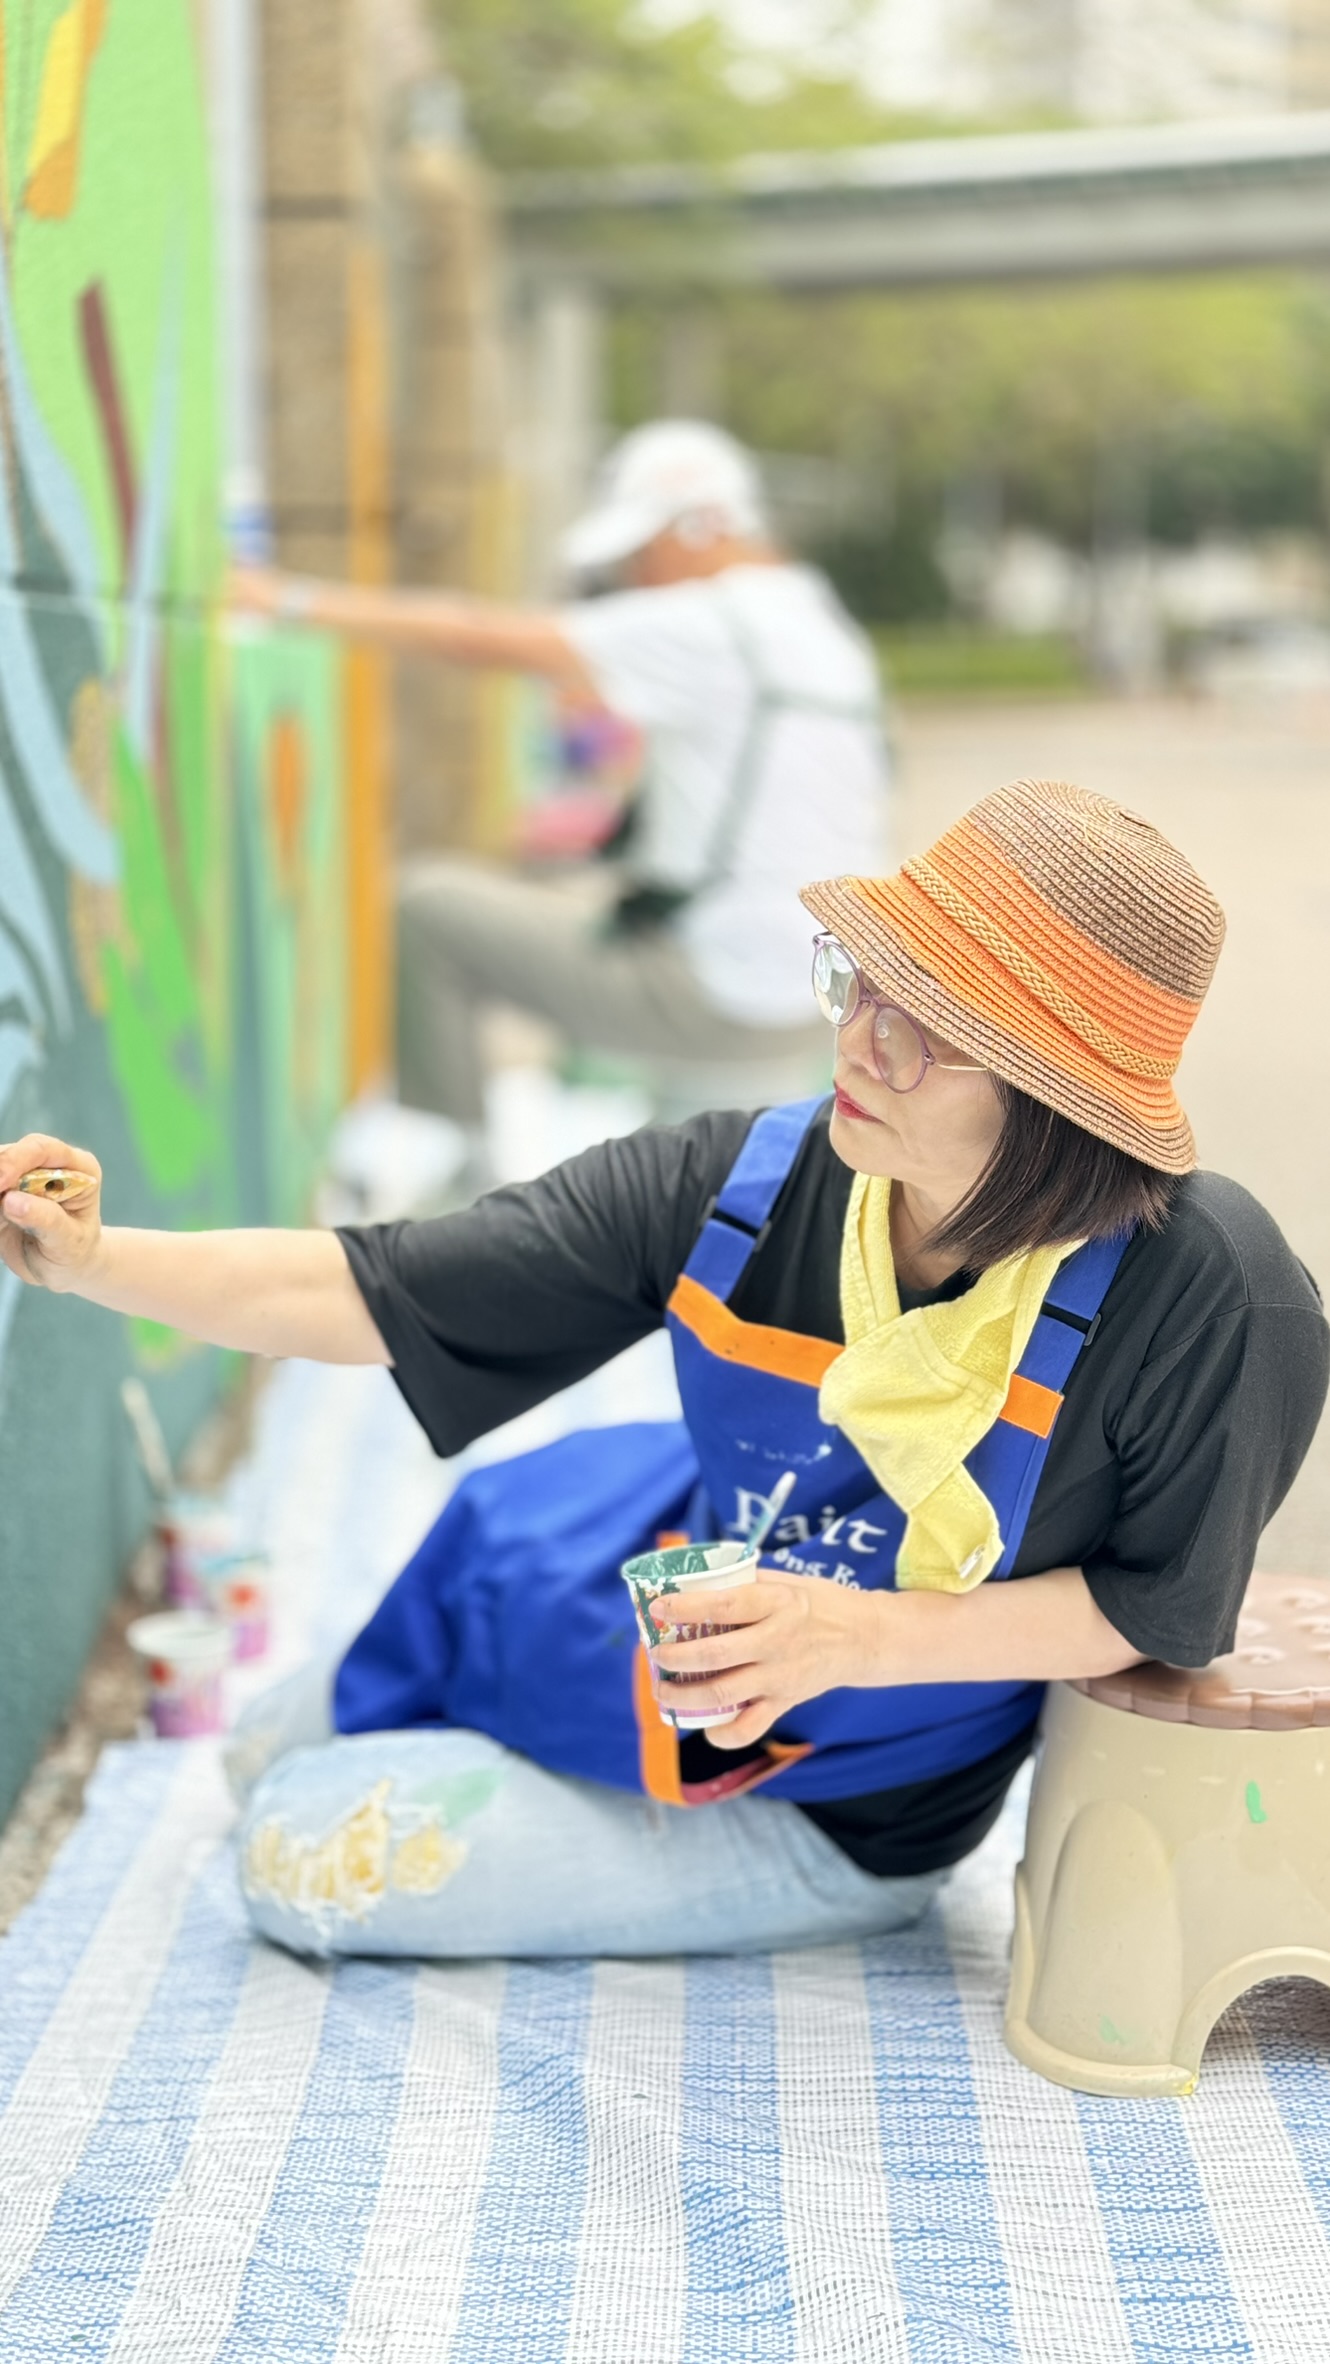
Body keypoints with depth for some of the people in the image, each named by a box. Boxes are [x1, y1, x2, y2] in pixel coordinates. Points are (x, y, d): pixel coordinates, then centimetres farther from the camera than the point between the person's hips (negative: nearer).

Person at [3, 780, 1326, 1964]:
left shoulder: (1199, 1293, -33)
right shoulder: (736, 1186, -24)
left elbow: (1165, 1607, -21)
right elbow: (362, 1296, -22)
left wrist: (863, 1636, -33)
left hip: (841, 1810, -4)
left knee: (307, 1858, -4)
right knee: (278, 1764, 22)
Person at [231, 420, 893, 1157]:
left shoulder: (706, 627, -14)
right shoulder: (828, 629, 13)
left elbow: (487, 639, -15)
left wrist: (296, 600, -9)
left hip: (717, 998, -9)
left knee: (428, 900, -1)